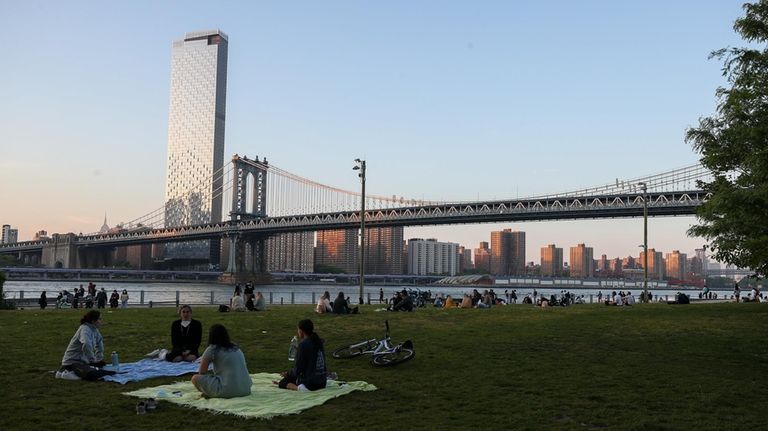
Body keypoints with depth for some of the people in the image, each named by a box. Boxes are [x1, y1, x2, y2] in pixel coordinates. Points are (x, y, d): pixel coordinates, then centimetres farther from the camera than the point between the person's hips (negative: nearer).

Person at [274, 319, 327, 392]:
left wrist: (288, 374, 4)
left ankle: (297, 387, -7)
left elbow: (298, 369, -14)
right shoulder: (318, 341, 5)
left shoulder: (303, 344, -17)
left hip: (309, 384, -9)